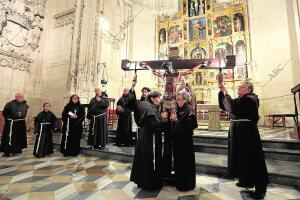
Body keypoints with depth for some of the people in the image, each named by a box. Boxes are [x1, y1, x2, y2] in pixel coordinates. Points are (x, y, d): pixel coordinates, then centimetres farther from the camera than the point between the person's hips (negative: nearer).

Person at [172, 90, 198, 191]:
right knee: (178, 160, 16)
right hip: (178, 138, 8)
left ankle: (187, 184, 20)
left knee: (186, 160, 3)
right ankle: (179, 181, 33)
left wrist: (176, 119, -22)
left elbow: (190, 124, -22)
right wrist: (172, 119, -7)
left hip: (185, 138, -8)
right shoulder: (178, 109, 10)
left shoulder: (189, 109, -12)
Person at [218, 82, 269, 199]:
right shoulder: (240, 100, 15)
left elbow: (232, 106, -29)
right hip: (237, 130, 9)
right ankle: (246, 181, 34)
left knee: (251, 158, 0)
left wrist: (225, 93, -17)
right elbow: (223, 106, 11)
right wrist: (221, 92, 0)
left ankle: (260, 188, 16)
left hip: (247, 131, -9)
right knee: (242, 156, 18)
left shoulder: (250, 99, -13)